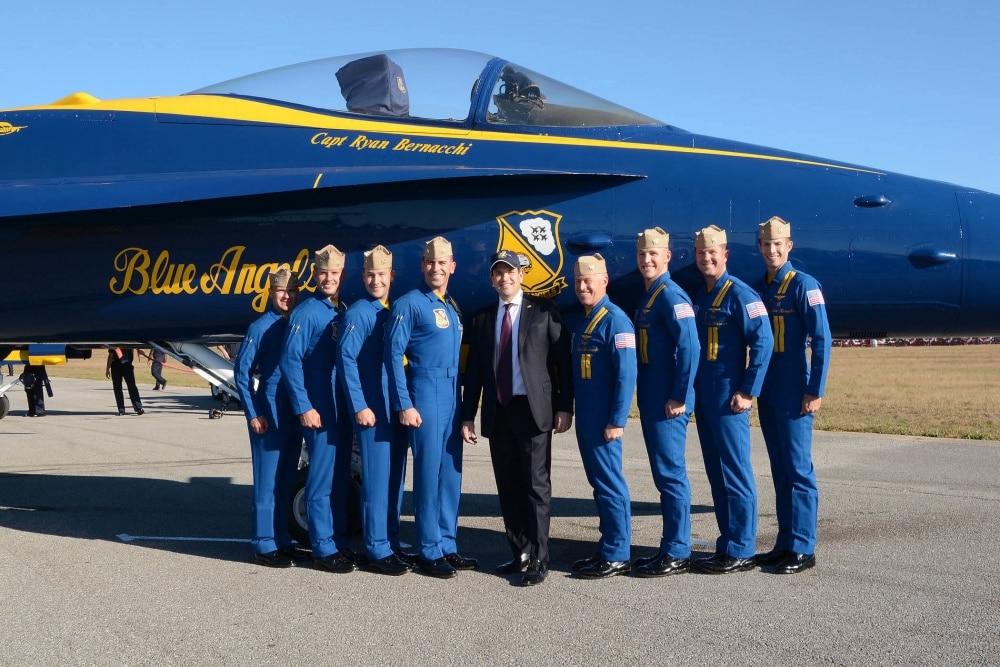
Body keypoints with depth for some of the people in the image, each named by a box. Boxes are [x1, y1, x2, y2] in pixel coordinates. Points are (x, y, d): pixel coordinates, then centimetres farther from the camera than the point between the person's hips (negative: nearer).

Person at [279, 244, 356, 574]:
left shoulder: (344, 312, 14)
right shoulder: (306, 312, -7)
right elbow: (290, 361, -13)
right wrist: (304, 407, -17)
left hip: (344, 408, 7)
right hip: (319, 410, -7)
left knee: (341, 477, 12)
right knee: (322, 478, -4)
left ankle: (340, 543, 21)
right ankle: (324, 551, 3)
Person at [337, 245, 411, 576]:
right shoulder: (358, 314, -7)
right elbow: (345, 360, -12)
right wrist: (359, 407, -17)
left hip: (398, 408, 7)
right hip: (373, 409, -7)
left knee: (396, 476, 11)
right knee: (377, 477, -4)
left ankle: (392, 543, 20)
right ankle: (377, 552, 2)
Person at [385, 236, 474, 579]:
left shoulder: (453, 307, 16)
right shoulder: (409, 304, -6)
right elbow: (393, 354, -11)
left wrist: (464, 403, 14)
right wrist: (404, 404, -16)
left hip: (453, 397, 7)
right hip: (426, 396, -7)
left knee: (451, 473, 9)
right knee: (428, 473, -4)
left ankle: (447, 546, 18)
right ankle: (429, 553, 4)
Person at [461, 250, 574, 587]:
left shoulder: (544, 311, 2)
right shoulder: (482, 319, 13)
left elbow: (563, 360, -1)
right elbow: (473, 370, 13)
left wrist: (564, 407, -7)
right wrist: (468, 416, 8)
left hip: (533, 408, -4)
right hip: (497, 412, 4)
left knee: (536, 486, -4)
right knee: (508, 487, 8)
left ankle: (538, 561, 1)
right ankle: (519, 553, 18)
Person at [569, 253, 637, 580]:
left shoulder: (615, 320, -13)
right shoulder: (584, 321, 15)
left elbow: (626, 375, -19)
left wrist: (617, 420, -20)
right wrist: (570, 411, 16)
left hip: (603, 422, -9)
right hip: (585, 419, 9)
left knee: (609, 484, -3)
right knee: (599, 483, 14)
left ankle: (617, 557, 5)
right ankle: (608, 548, 23)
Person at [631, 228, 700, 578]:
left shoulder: (671, 296, -13)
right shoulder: (646, 297, 16)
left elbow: (690, 348, -21)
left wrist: (679, 397, -20)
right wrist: (645, 397, 17)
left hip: (668, 404, -10)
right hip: (651, 402, 10)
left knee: (670, 474, -4)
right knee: (664, 474, 14)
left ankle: (677, 554, 4)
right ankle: (671, 546, 22)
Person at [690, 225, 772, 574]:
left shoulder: (740, 293, -9)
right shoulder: (696, 296, 13)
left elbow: (763, 342, -14)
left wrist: (748, 392, -16)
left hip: (728, 399, -8)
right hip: (703, 398, 8)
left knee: (735, 473, -3)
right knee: (716, 474, 11)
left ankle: (741, 552, 3)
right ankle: (726, 544, 19)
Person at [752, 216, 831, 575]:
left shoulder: (804, 285, -8)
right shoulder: (756, 288, 12)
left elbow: (821, 340, -12)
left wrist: (815, 391, -15)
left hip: (794, 394, -7)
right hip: (766, 393, 7)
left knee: (798, 469, -3)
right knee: (780, 470, 11)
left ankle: (803, 548, 3)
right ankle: (786, 542, 18)